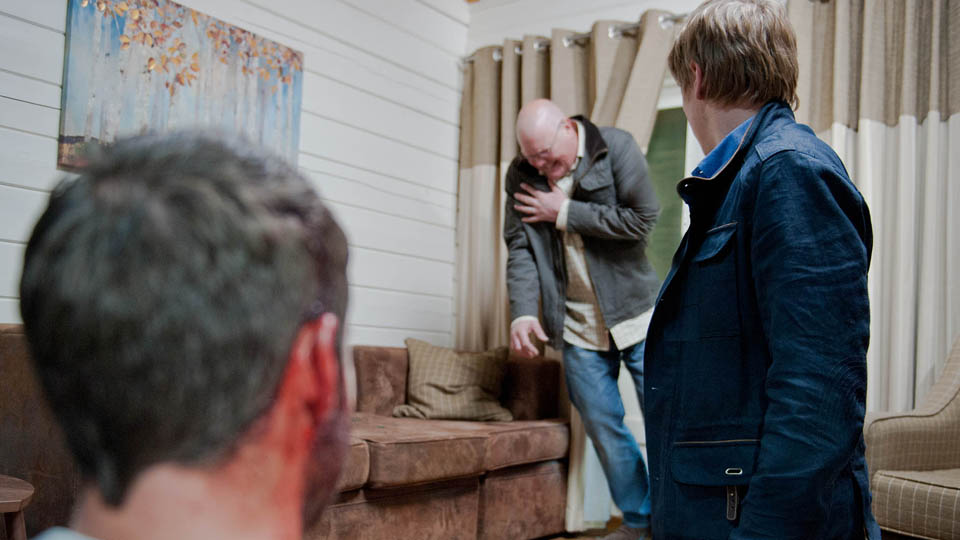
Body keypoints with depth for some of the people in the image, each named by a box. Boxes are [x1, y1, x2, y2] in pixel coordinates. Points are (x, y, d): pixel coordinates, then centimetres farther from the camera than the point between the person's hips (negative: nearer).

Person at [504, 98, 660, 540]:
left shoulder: (616, 147, -8)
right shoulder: (521, 174, 1)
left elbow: (642, 219, -16)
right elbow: (519, 249, -1)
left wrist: (565, 213, -15)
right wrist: (522, 312, -16)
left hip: (634, 313, -3)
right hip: (577, 325, 3)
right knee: (602, 426, 7)